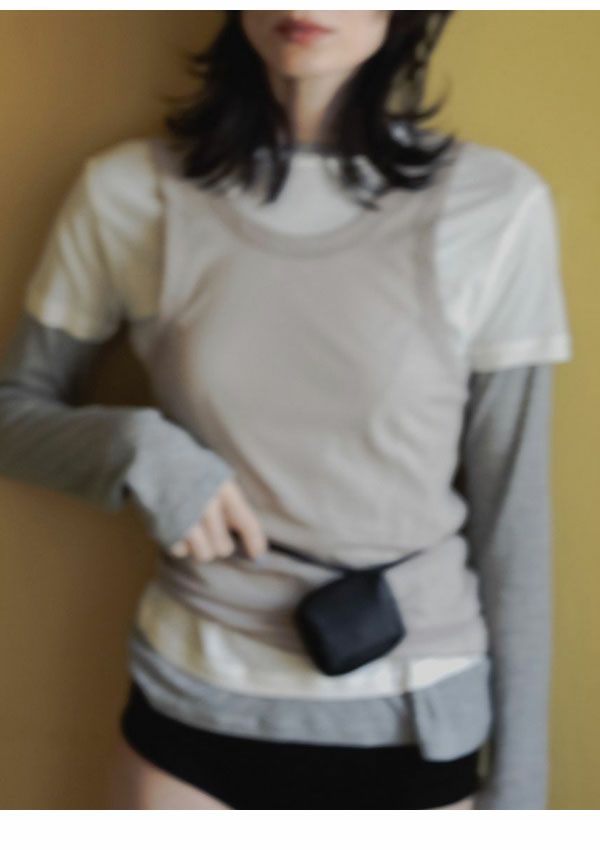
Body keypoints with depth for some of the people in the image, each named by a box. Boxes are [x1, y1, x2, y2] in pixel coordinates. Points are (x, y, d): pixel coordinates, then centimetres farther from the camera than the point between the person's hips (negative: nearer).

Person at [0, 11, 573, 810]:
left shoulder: (494, 206, -11)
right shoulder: (130, 191, -8)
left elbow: (512, 513, -4)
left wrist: (518, 782, 1)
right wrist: (137, 450, -16)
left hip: (414, 722, 0)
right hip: (191, 705, 1)